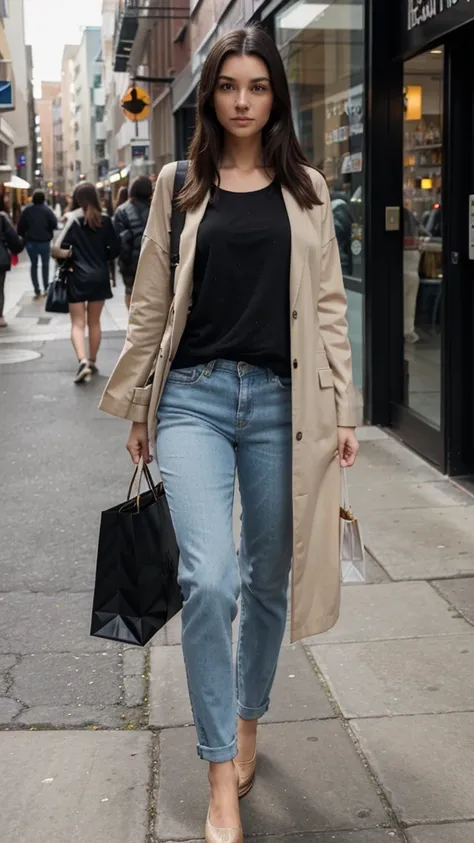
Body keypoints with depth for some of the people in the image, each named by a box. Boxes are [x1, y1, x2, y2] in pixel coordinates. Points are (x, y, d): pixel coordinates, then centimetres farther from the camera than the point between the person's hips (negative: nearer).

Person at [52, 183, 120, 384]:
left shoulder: (71, 220, -7)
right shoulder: (104, 220, -2)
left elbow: (59, 250, -14)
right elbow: (115, 248, 1)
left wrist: (67, 255, 6)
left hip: (77, 276, -2)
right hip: (100, 277, 2)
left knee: (78, 323, 0)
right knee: (94, 322, 15)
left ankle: (83, 362, -19)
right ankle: (92, 362, 22)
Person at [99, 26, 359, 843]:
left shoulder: (305, 189, 9)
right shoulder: (179, 185, 7)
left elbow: (327, 304, 7)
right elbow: (151, 304, 9)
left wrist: (342, 409, 2)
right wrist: (135, 407, 9)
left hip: (281, 401, 1)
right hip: (195, 398, -1)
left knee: (266, 578, 11)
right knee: (209, 581, -14)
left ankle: (247, 722, 35)